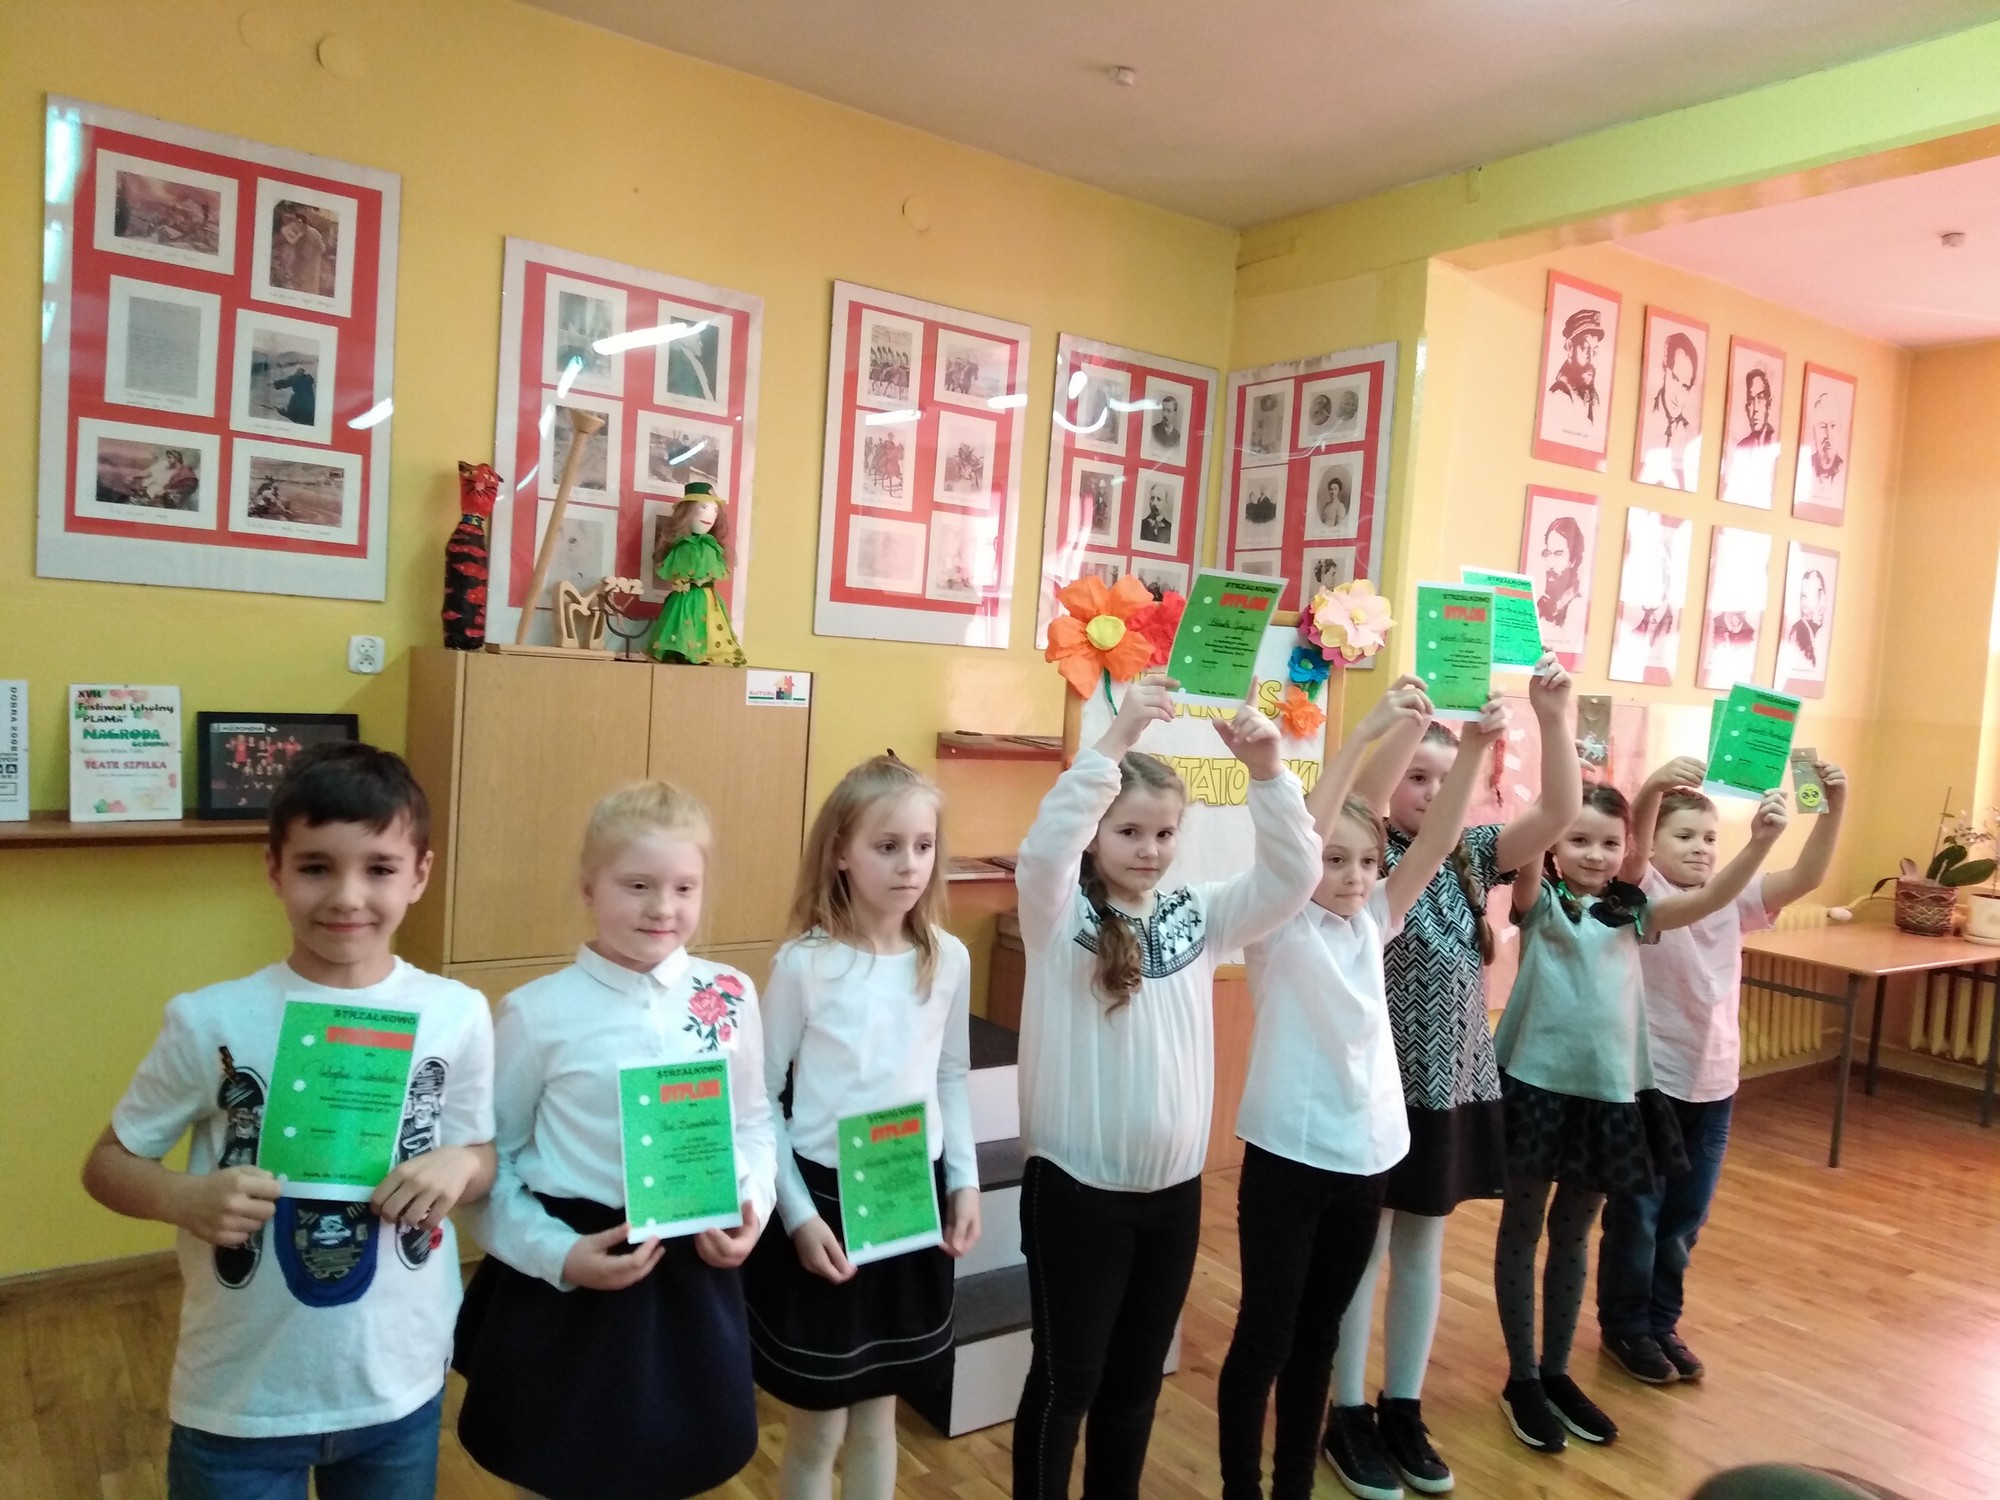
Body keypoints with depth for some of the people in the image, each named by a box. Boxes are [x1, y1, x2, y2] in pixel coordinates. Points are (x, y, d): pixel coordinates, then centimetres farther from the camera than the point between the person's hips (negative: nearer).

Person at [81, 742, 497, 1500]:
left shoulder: (457, 1014, -9)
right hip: (238, 1400, -1)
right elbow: (107, 1162, -1)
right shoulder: (212, 1021, -13)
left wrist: (462, 1166, -18)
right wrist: (184, 1197, -21)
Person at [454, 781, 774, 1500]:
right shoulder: (538, 1013, -12)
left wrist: (752, 1206, -8)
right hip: (566, 1287, -2)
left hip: (695, 1275, 3)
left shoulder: (730, 996, -3)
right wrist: (558, 1254, -15)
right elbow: (489, 1162, -6)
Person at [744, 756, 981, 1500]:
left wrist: (964, 1180, 1)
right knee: (817, 1426, 12)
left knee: (878, 1416, 19)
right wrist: (797, 1213, -12)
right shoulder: (804, 963, -14)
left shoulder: (949, 959, -3)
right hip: (823, 1197, -3)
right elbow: (760, 1098, -9)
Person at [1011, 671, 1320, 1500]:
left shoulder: (1198, 915, 1)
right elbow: (1044, 851, -31)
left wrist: (1267, 769, -23)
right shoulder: (1061, 919, -11)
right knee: (1065, 1378, 12)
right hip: (1076, 1189, -4)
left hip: (1173, 1189, 5)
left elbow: (1293, 875, -9)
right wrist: (1115, 739, -39)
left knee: (1137, 1376, 21)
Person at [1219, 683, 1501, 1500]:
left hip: (1364, 1156, 6)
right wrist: (1364, 734, -34)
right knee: (1264, 1337, 6)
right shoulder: (1277, 926, -11)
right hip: (1288, 1156, -6)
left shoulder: (1372, 922, 5)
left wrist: (1473, 749, -18)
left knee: (1318, 1336, 18)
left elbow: (1435, 839, -5)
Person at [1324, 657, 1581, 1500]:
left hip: (1456, 1087, 5)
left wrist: (1552, 719, -22)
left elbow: (1560, 812, -9)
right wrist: (1405, 721, -43)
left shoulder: (1471, 856, 3)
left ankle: (1403, 1410, 32)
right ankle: (1348, 1416, 23)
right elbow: (1350, 809, -33)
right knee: (1362, 1252, 8)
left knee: (1424, 1251, 17)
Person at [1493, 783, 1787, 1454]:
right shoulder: (1539, 901, -4)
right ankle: (1522, 1378, 23)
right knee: (1522, 1230, 9)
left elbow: (1710, 899, -7)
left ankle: (1557, 1371, 33)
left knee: (1574, 1234, 17)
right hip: (1537, 1083, -4)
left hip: (1609, 1091, 4)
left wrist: (1760, 841, -23)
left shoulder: (1632, 912, 5)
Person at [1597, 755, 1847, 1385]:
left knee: (1685, 1218, 17)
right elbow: (1629, 849, -31)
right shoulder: (1642, 895, -10)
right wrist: (1653, 788, -50)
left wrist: (1833, 807, -22)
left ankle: (1661, 1322, 34)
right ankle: (1624, 1326, 24)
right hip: (1648, 1083, -5)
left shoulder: (1734, 902, 4)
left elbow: (1807, 877, -7)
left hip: (1713, 1085, 5)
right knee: (1635, 1215, 7)